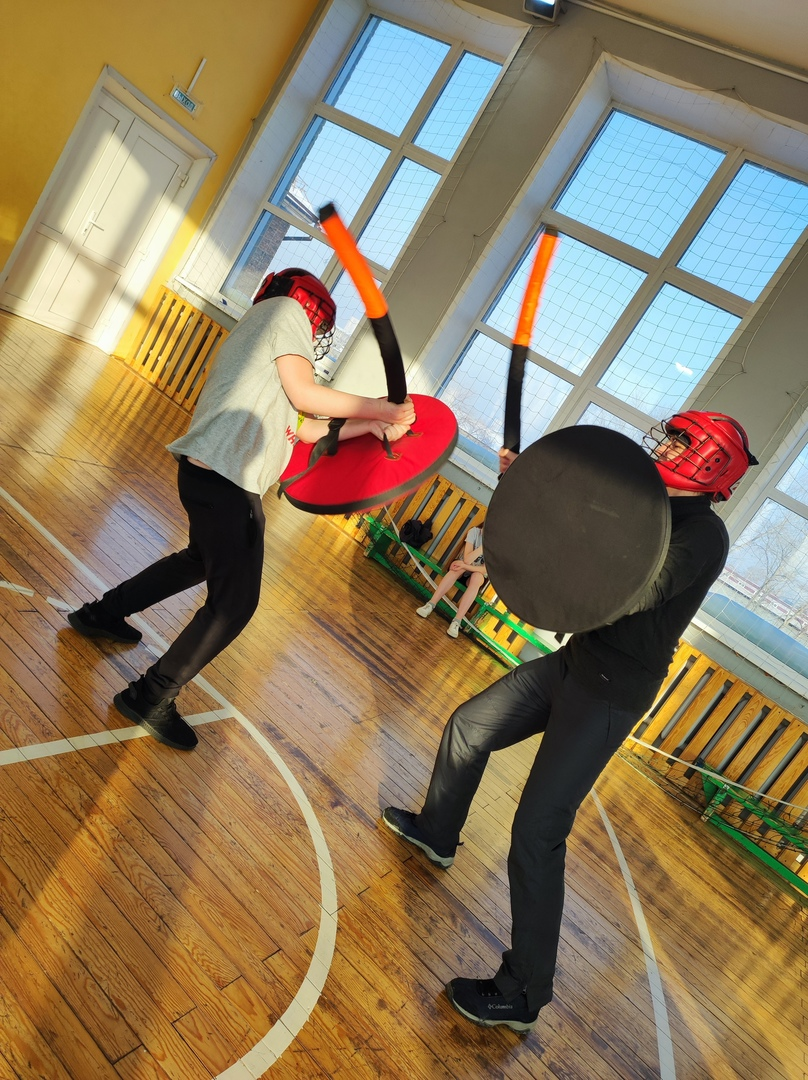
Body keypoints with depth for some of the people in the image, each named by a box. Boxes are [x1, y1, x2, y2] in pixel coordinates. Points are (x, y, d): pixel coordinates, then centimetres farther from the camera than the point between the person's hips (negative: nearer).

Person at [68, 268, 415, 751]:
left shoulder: (262, 331, 27)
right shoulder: (287, 309, 0)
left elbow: (301, 425, 20)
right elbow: (304, 393, -13)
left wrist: (369, 426, 19)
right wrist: (380, 408, -4)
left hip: (211, 474, 11)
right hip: (226, 479, -11)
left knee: (204, 561, 31)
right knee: (235, 600, -5)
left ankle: (103, 613, 43)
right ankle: (151, 697, 5)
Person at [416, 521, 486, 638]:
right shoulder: (475, 531, -17)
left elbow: (485, 570, -20)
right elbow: (467, 559, -25)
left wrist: (464, 566, -33)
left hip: (476, 575, 0)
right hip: (461, 566, 0)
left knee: (477, 577, -35)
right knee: (459, 566, -35)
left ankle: (457, 621, -42)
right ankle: (430, 605, -37)